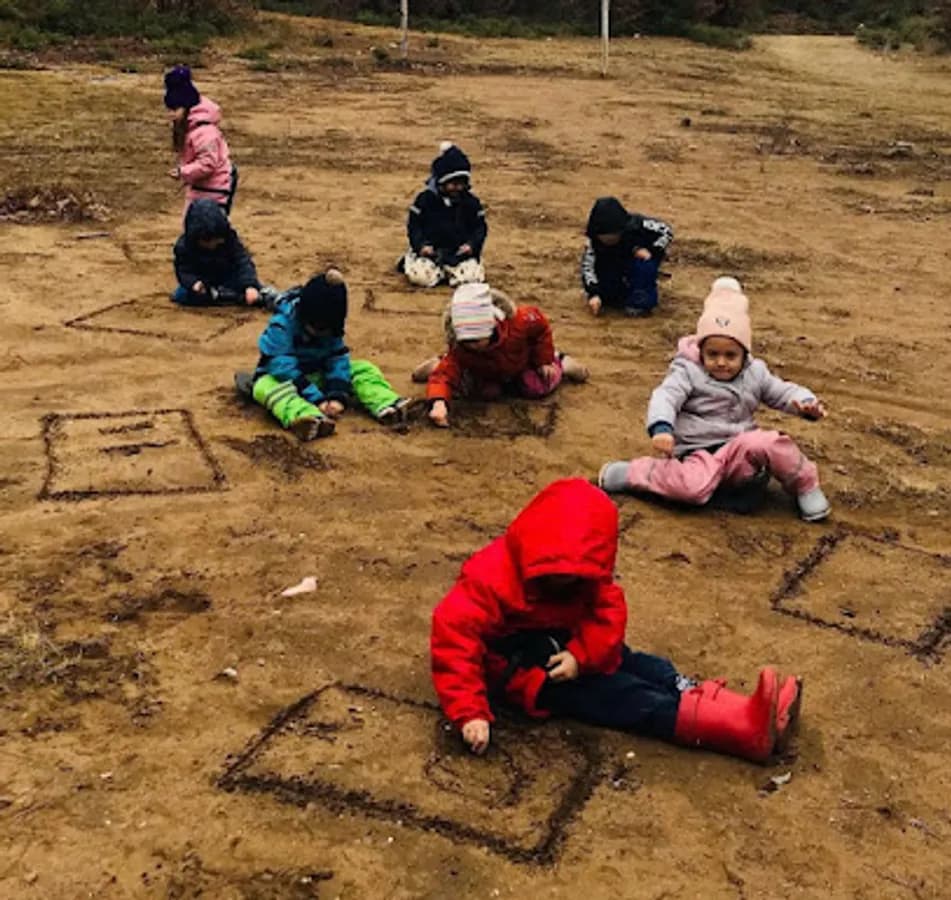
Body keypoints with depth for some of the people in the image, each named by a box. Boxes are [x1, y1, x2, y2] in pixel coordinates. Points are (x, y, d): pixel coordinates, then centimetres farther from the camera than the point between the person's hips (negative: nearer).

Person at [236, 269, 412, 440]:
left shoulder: (331, 328, -6)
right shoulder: (281, 326, -25)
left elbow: (339, 361, -9)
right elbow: (283, 368, -30)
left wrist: (338, 396, -26)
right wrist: (317, 399, -35)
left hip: (318, 377, 5)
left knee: (364, 369, -9)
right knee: (266, 387, -40)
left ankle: (387, 407, -36)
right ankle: (309, 418, -68)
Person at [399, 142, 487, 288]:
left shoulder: (471, 203, 4)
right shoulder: (425, 199, -1)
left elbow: (480, 227, 7)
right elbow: (414, 225, 0)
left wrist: (472, 244, -13)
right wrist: (421, 245, -16)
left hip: (460, 253, 2)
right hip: (430, 251, -1)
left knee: (472, 277, -24)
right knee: (420, 276, -27)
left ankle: (450, 271, 8)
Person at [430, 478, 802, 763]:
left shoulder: (584, 574, -1)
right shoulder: (490, 578, -25)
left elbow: (609, 610, -6)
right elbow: (453, 638, -30)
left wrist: (581, 654, -25)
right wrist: (470, 714, -38)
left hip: (568, 652, 8)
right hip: (525, 671, -8)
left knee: (648, 668, -10)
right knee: (625, 696, -22)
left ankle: (746, 712, -26)